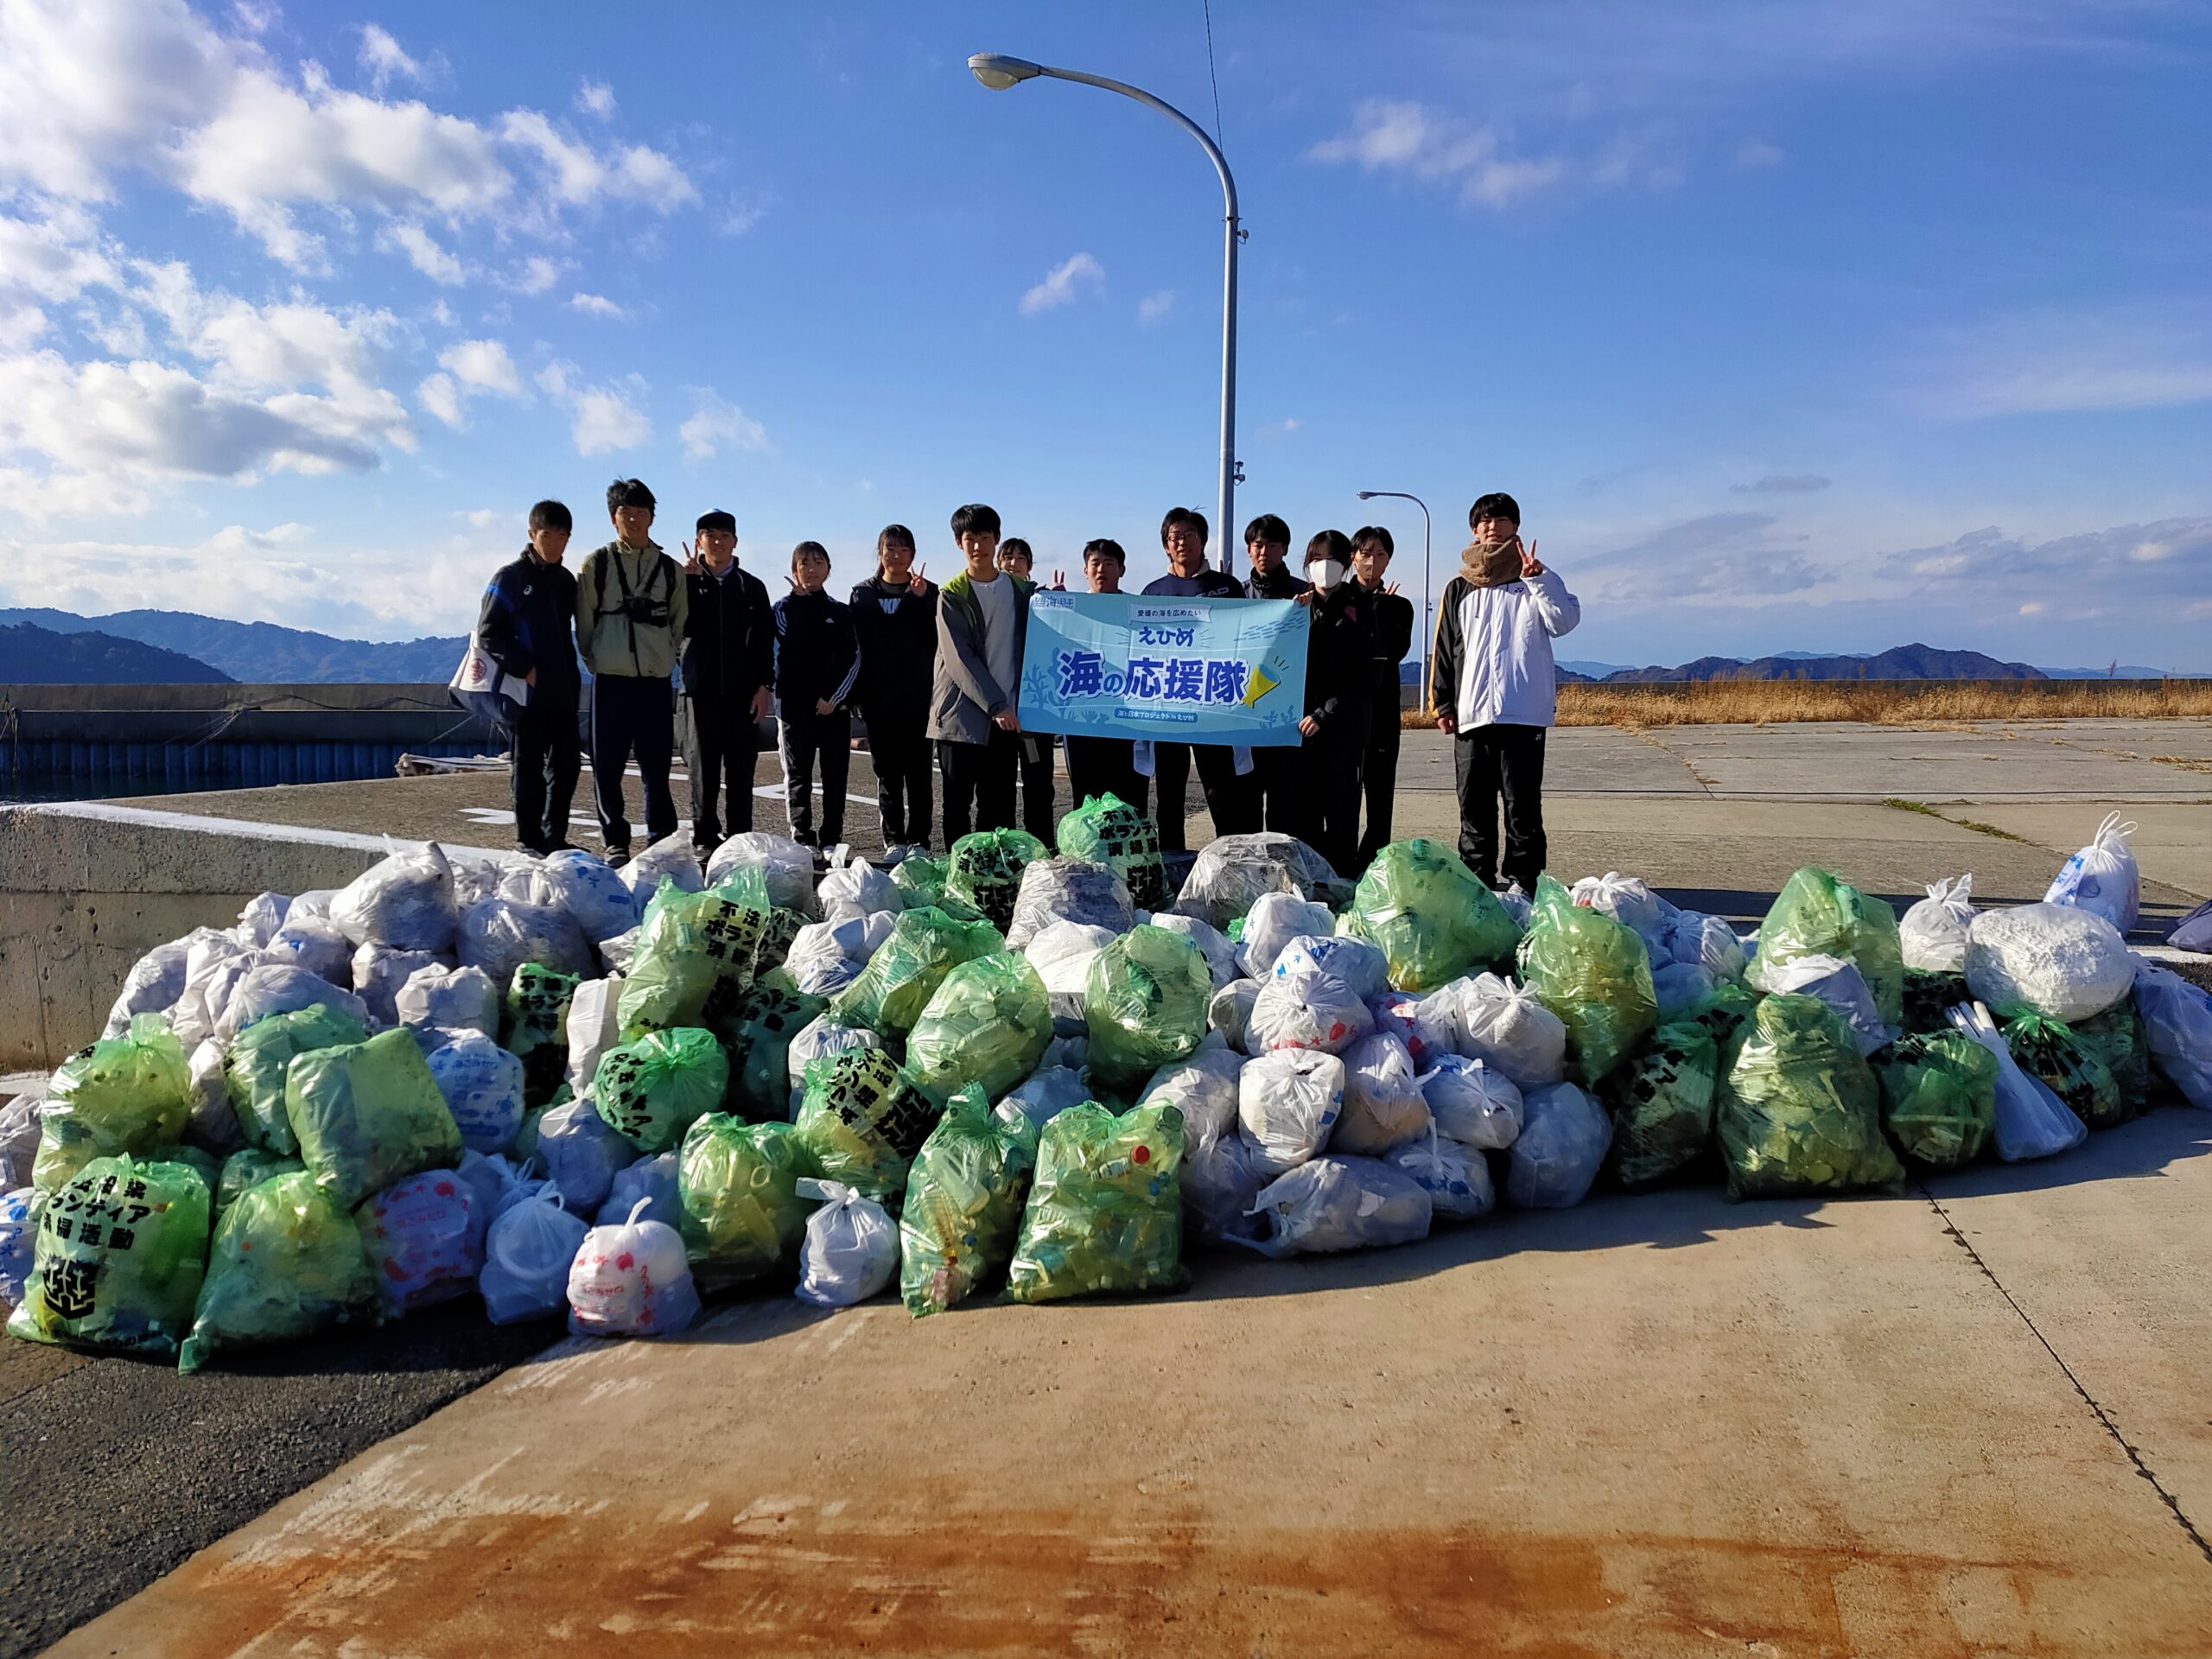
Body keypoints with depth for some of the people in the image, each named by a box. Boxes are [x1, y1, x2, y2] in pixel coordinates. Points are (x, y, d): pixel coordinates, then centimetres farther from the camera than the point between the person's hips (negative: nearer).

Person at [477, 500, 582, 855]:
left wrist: (573, 679, 9)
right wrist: (523, 669, -14)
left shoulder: (566, 581, 14)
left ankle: (555, 836, 18)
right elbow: (488, 633, -6)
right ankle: (529, 839, 7)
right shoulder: (510, 577, -3)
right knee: (528, 766, 0)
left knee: (567, 765, 8)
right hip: (527, 691, -6)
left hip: (563, 692, 6)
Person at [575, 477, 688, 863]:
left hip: (657, 679, 1)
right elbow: (584, 622, 5)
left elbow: (680, 622, 16)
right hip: (610, 679, -1)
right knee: (607, 766, 0)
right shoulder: (597, 564, 3)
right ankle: (615, 842, 10)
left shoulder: (670, 569, 9)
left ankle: (662, 841, 13)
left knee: (657, 765, 5)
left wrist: (662, 656, 11)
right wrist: (597, 661, 6)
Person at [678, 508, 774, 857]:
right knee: (703, 766, 2)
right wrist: (687, 580, -14)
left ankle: (739, 838, 9)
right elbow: (679, 626, -8)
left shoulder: (752, 587, 10)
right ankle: (705, 838, 8)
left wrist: (763, 685, -3)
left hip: (741, 689, 1)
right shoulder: (687, 581, 8)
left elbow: (765, 640, 7)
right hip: (701, 687, -1)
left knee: (741, 768, 3)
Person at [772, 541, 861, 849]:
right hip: (795, 705, -2)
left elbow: (853, 658, 3)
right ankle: (802, 841, 1)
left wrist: (834, 697, -9)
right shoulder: (783, 609, 6)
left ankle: (831, 842, 9)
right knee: (798, 777, 0)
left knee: (835, 777, 3)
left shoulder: (840, 613, 10)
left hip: (835, 706, 2)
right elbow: (785, 651, -9)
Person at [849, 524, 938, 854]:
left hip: (917, 698, -1)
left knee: (918, 771, 0)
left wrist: (922, 599, -15)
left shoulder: (927, 591, 6)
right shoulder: (863, 594, 10)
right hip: (879, 699, 2)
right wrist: (856, 693, 0)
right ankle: (894, 839, 10)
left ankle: (918, 839, 5)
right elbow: (854, 644, 8)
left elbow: (936, 640, -5)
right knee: (887, 773, 5)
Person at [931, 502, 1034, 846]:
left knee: (999, 808, 5)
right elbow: (959, 659, -9)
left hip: (1006, 716, 3)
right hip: (962, 716, -3)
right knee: (959, 804, 0)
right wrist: (996, 705, -16)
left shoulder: (1022, 591, 11)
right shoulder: (952, 596, -1)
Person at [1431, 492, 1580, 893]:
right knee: (1474, 808, 6)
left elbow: (1564, 621, -7)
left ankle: (1523, 885, 0)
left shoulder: (1535, 581, 10)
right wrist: (1443, 704, 7)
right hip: (1471, 716, 3)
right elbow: (1444, 651, 14)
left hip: (1524, 715, -3)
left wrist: (1537, 578, -16)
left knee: (1523, 807, -4)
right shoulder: (1459, 589, 16)